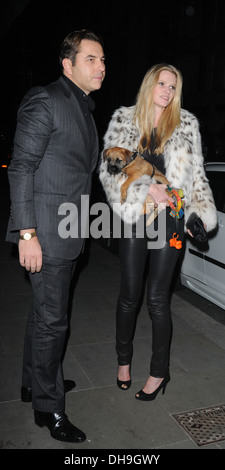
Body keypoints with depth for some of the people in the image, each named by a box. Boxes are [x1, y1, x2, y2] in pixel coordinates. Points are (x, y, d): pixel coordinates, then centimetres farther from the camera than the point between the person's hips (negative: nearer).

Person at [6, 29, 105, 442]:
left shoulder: (84, 109, 17)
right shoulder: (45, 101, -11)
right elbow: (21, 168, -16)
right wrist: (27, 234, -21)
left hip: (68, 231, 9)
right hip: (46, 230, -9)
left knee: (45, 311, 19)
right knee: (51, 318, -1)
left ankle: (35, 381, 37)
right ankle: (48, 406, 18)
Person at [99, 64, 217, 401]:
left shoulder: (186, 125, 8)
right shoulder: (124, 120, 6)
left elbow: (196, 174, 11)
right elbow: (109, 168, -2)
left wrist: (200, 214, -1)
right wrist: (146, 188, -15)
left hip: (169, 220, 0)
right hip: (134, 217, 1)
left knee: (157, 299, 2)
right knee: (129, 295, 8)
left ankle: (160, 371, 21)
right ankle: (124, 359, 32)